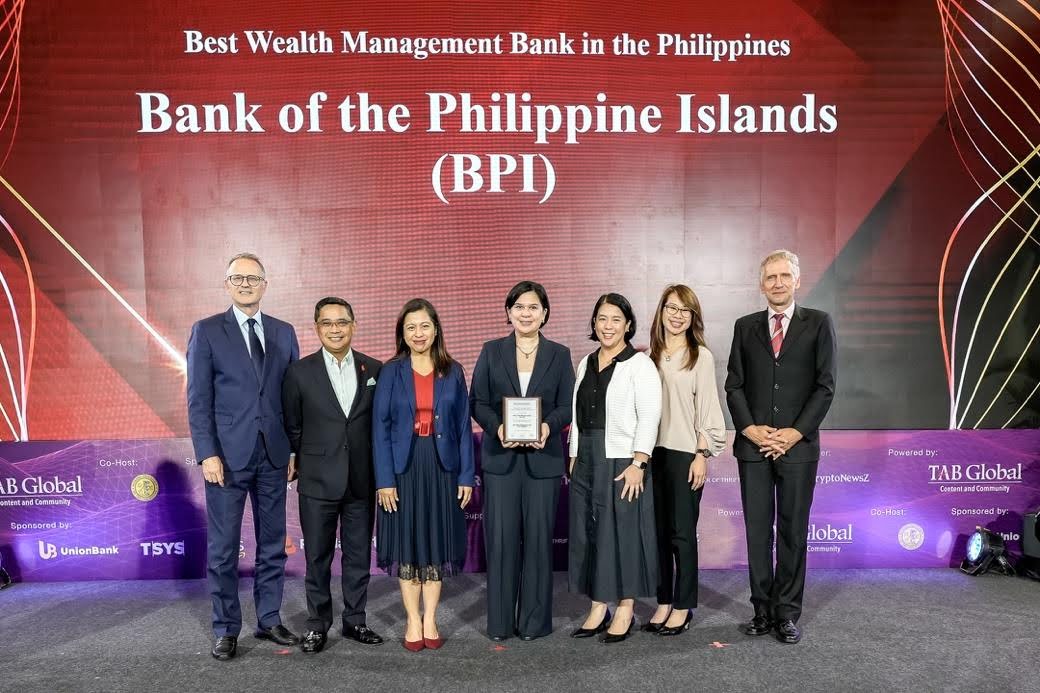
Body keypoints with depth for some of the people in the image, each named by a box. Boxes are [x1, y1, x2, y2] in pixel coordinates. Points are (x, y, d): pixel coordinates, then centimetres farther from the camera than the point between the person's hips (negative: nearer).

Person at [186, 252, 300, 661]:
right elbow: (198, 399, -4)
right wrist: (207, 454, -11)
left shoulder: (283, 332, 9)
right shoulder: (207, 331, 0)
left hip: (274, 455, 3)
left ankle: (269, 619, 25)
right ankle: (226, 629, 19)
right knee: (223, 547, 5)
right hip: (228, 455, -3)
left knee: (273, 543, 11)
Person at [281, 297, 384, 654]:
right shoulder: (300, 372, -3)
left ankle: (355, 620, 26)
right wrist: (301, 463, 7)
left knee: (359, 555, 12)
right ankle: (318, 624, 24)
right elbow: (291, 426, 5)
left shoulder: (374, 370, 2)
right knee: (317, 557, 9)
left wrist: (379, 471, 4)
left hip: (362, 481, 2)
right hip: (318, 481, -2)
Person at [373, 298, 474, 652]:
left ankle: (430, 619, 21)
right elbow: (380, 427, -4)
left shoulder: (452, 371, 3)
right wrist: (384, 479, -10)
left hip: (442, 467, 1)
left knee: (436, 542, 8)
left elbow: (464, 426, 4)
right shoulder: (391, 372, -1)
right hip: (403, 467, -1)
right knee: (407, 544, 6)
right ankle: (412, 620, 19)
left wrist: (466, 475, -1)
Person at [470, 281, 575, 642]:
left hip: (542, 458, 0)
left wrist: (548, 426, -17)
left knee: (538, 538, 5)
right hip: (501, 457, 0)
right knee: (501, 538, 1)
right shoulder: (491, 351, 6)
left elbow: (567, 405, 3)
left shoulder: (559, 354, 7)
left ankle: (534, 620, 18)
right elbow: (477, 401, 3)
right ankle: (500, 622, 15)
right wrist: (497, 426, -15)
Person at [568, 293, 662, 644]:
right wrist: (574, 459, 13)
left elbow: (649, 417, -12)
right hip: (586, 463, 6)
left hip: (622, 464, -6)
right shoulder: (586, 363, 13)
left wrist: (638, 464, -18)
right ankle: (598, 608, 22)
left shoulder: (640, 364, -6)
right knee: (588, 534, 9)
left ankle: (625, 611, 16)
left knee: (623, 534, 1)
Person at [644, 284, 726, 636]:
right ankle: (663, 602, 22)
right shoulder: (649, 355, 9)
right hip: (652, 452, 4)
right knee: (658, 530, 10)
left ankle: (683, 607, 16)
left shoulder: (701, 356, -2)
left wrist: (701, 455, -9)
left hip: (684, 453, -4)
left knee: (683, 532, 3)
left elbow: (707, 409, -4)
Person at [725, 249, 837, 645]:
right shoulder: (745, 327, 9)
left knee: (794, 531, 5)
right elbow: (734, 385, 6)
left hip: (798, 445, -2)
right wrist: (750, 429, -7)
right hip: (753, 445, 2)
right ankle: (763, 609, 17)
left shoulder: (818, 324, 3)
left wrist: (796, 432, -10)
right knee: (757, 531, 6)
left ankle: (787, 613, 16)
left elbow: (825, 385, -2)